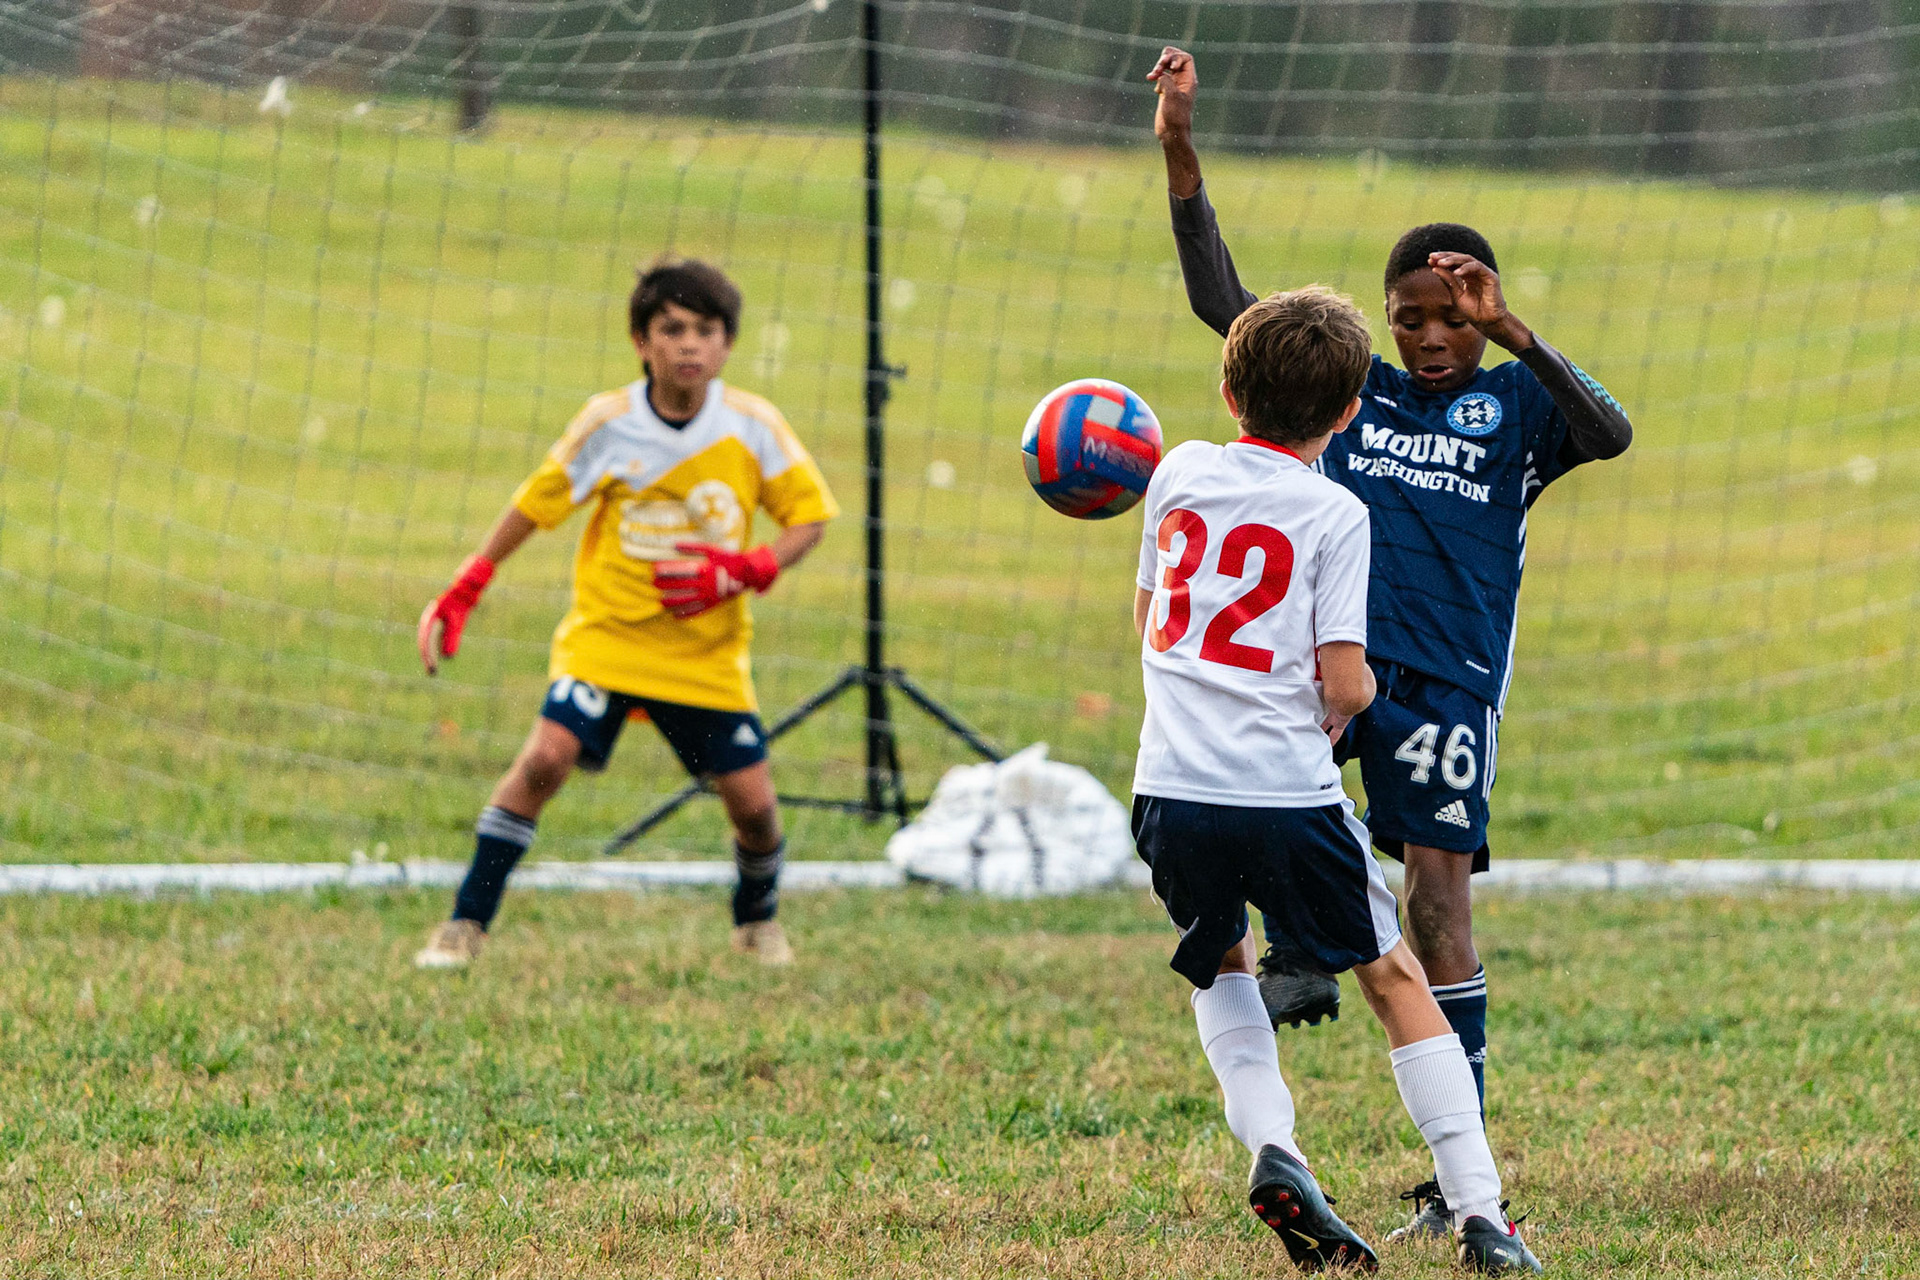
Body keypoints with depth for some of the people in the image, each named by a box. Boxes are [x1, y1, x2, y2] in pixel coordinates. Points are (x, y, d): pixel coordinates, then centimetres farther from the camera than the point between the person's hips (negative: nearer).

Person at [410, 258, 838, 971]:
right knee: (547, 755, -22)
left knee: (752, 800, -1)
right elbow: (537, 503, 2)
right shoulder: (609, 424, -9)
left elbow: (809, 517, 1)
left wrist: (747, 571, -18)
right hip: (607, 634, -1)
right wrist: (462, 594, 1)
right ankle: (465, 925, -14)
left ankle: (757, 922, 32)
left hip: (708, 651, 1)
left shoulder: (754, 426, -7)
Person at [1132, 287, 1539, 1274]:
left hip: (1173, 787, 3)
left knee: (1220, 964, 29)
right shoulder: (1335, 515, -3)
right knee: (1395, 980, 12)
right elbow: (1346, 684, -9)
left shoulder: (1181, 471, 9)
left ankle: (1271, 1148, 5)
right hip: (1288, 793, -3)